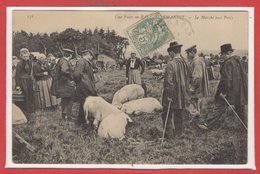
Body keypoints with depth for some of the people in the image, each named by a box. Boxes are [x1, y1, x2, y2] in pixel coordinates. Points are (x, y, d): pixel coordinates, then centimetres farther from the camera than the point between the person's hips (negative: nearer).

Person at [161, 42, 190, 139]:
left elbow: (169, 81, -20)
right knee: (178, 116, 15)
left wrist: (169, 95, -14)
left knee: (166, 115, 5)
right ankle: (178, 134, 21)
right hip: (181, 96, 7)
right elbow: (187, 80, 11)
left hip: (172, 95, -6)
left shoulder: (171, 64, -19)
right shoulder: (184, 63, 2)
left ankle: (169, 135, 3)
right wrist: (186, 94, 19)